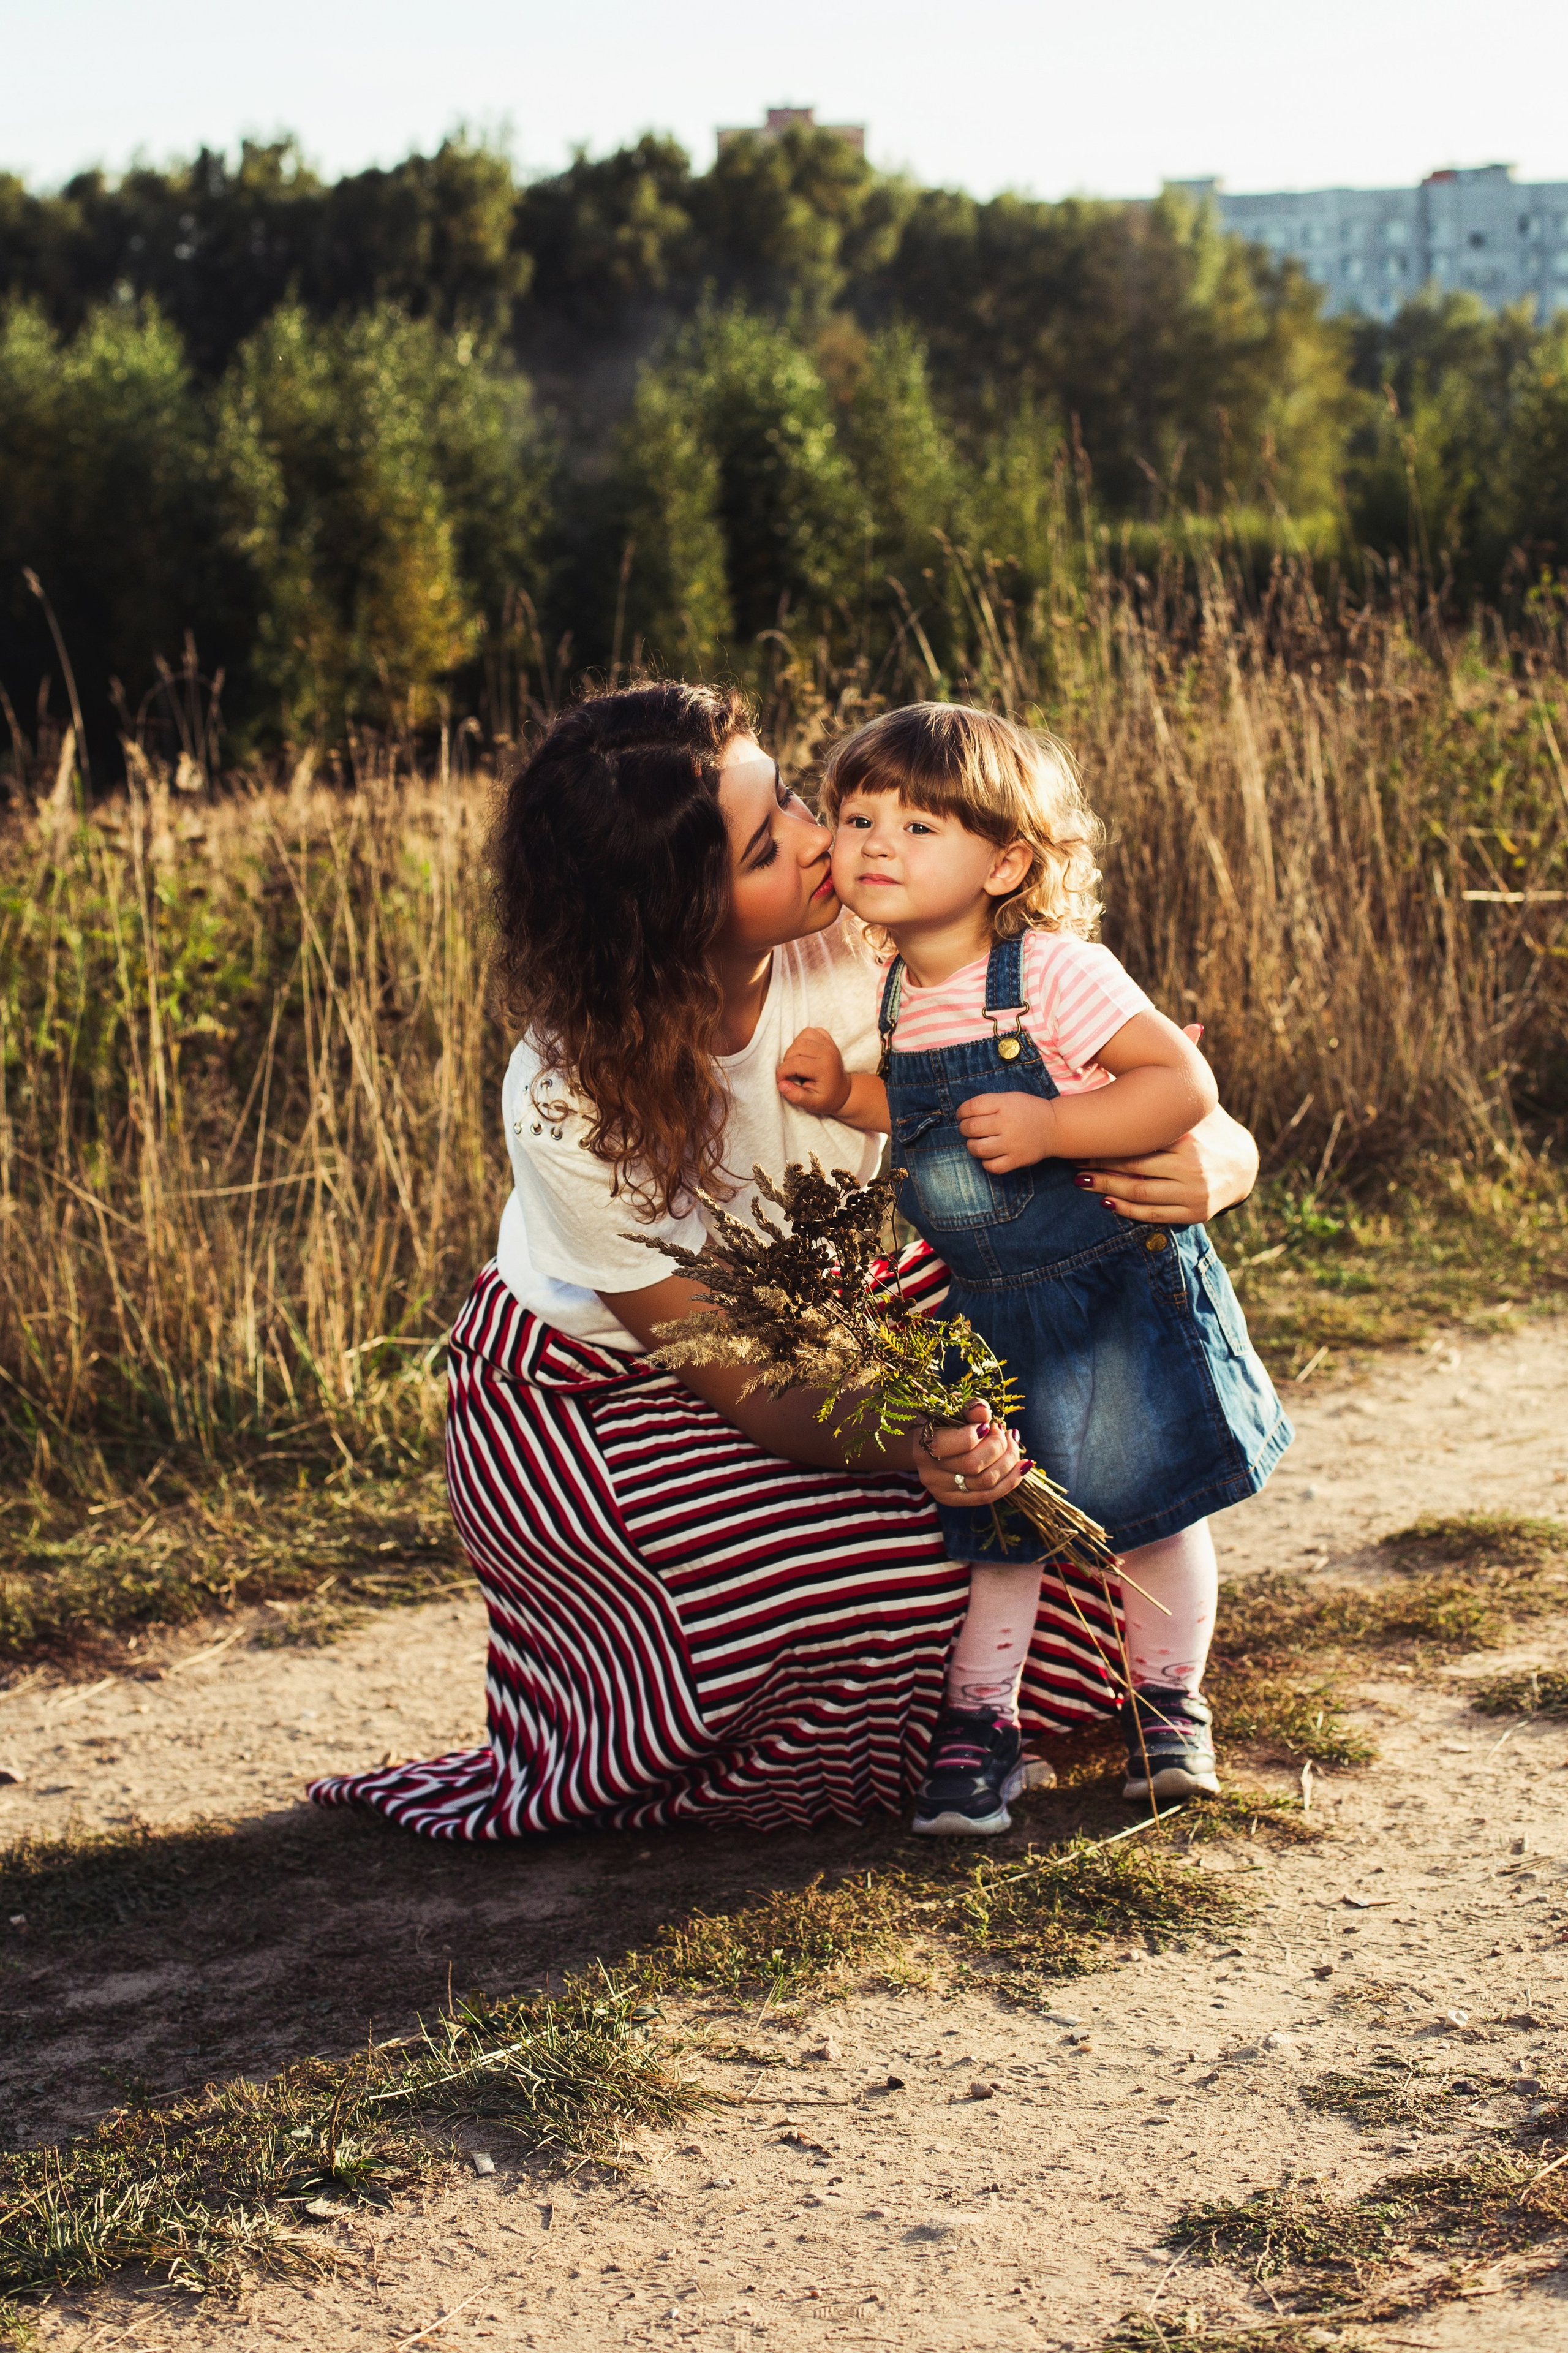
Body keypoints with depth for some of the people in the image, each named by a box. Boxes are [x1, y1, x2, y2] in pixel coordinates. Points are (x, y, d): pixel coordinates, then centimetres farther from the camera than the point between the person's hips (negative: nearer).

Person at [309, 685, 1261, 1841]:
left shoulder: (863, 952, -24)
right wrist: (909, 1444, -48)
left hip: (806, 1323, 6)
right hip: (585, 1395, -5)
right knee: (885, 1588, -22)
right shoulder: (570, 1105, -32)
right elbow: (751, 1387, -27)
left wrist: (1211, 1162, -42)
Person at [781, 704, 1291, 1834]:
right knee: (993, 1522, 7)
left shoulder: (1056, 973, -19)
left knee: (1150, 1505, 6)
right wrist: (845, 1095, 1)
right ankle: (979, 1721, 19)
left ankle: (1168, 1704, 27)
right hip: (985, 1310, 5)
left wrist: (1052, 1127, -31)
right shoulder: (894, 997, 1)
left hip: (1117, 1289, -5)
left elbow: (1186, 1085, -23)